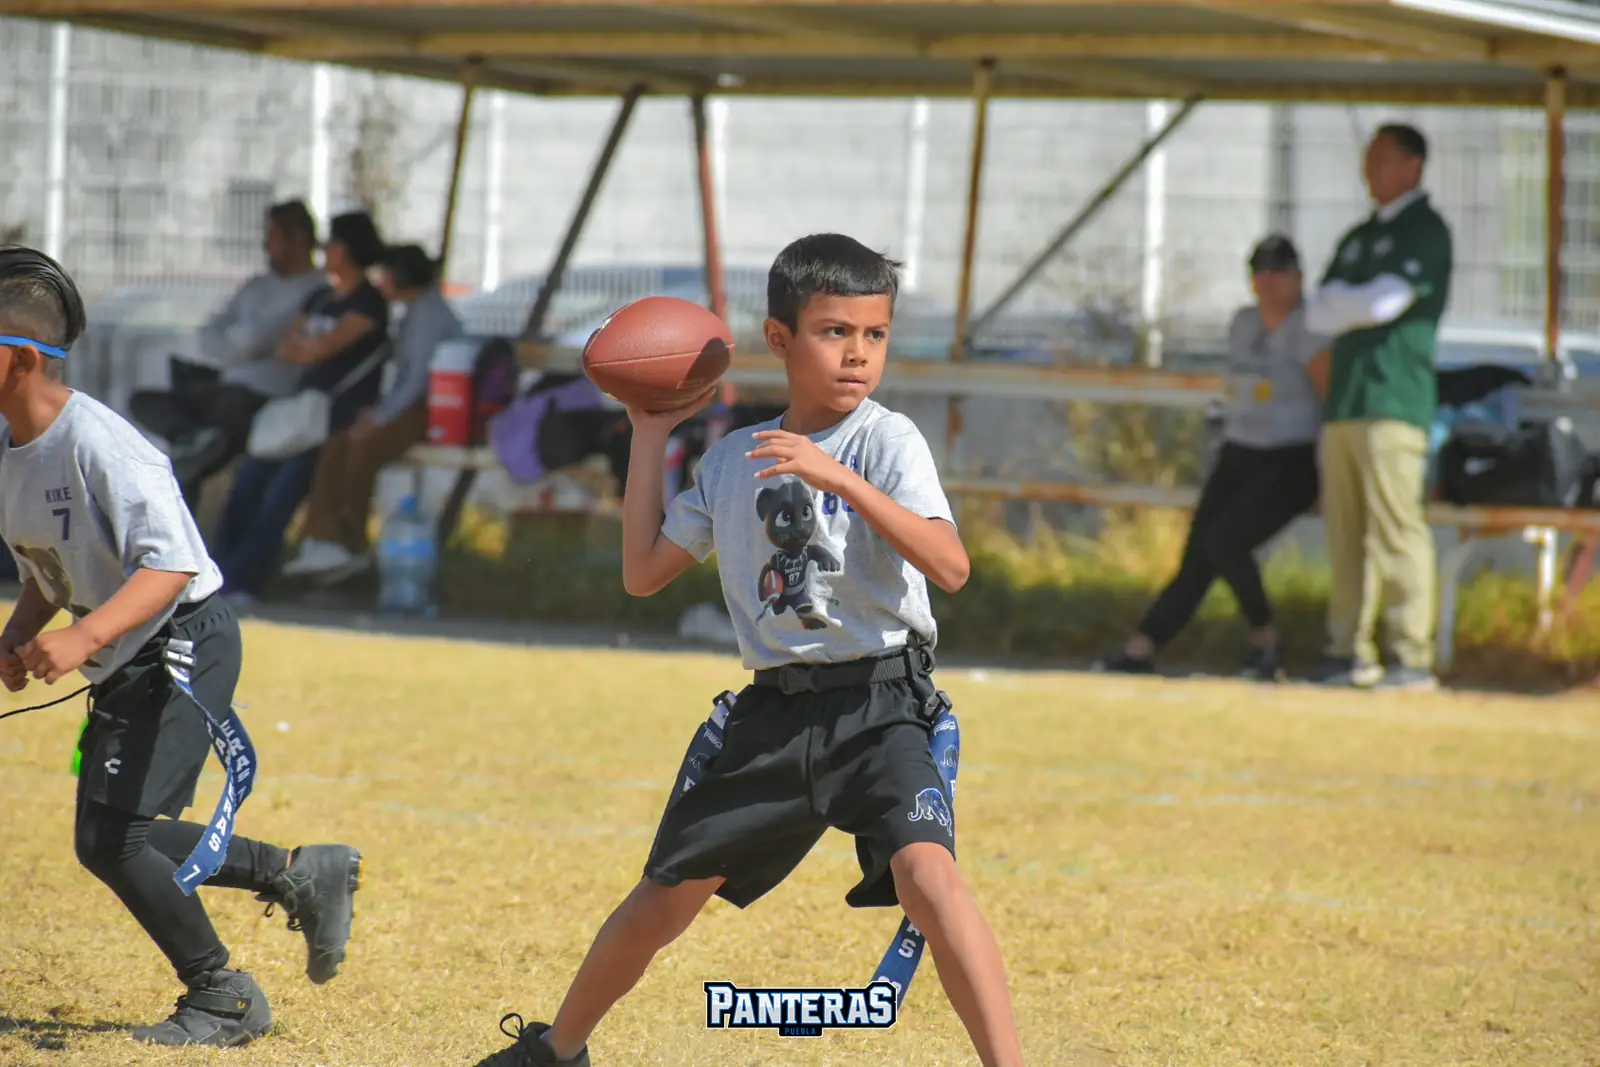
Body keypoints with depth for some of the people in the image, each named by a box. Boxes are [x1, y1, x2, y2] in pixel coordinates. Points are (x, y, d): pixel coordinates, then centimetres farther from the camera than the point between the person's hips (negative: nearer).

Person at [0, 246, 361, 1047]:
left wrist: (86, 635, -45)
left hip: (183, 645, -10)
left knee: (109, 837, -15)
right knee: (111, 838, 14)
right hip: (125, 666, 10)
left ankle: (222, 998, 1)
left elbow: (169, 565, -33)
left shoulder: (96, 442, -24)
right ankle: (303, 875, 27)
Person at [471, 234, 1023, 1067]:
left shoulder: (885, 441, -7)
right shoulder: (732, 460, 8)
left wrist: (838, 478, -31)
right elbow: (643, 574, 11)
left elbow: (950, 567, -22)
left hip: (876, 708, -5)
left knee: (926, 872, -30)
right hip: (773, 713, 5)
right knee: (665, 896, 14)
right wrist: (649, 436, 9)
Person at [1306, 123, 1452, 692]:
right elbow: (1319, 313, 14)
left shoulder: (1425, 231, 0)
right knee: (1345, 536, 5)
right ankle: (1350, 654, 7)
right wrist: (1364, 305, -3)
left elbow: (1385, 301, -13)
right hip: (1344, 399, 8)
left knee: (1398, 530, -12)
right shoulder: (1358, 238, 24)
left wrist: (1344, 304, 4)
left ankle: (1413, 657, -15)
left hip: (1394, 400, -8)